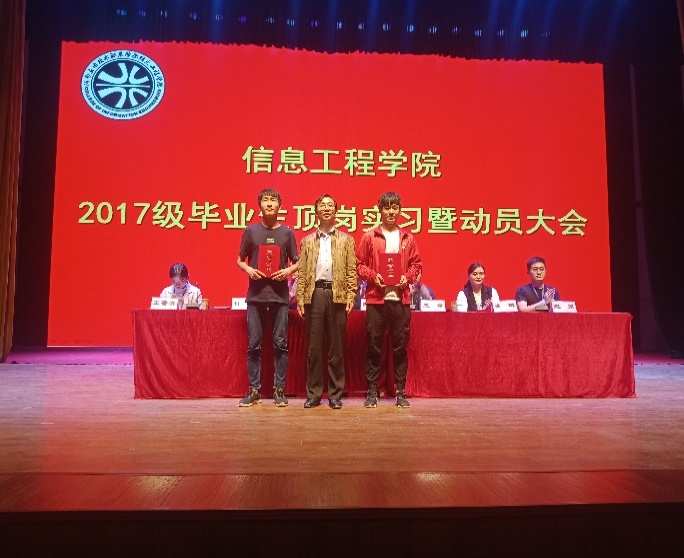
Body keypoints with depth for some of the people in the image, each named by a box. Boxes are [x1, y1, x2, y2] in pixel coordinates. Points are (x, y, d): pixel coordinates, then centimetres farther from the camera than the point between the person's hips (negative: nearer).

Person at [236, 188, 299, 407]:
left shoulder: (287, 232, 6)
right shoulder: (250, 231, 6)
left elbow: (296, 262, 11)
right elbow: (240, 260, 11)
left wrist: (288, 270, -10)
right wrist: (248, 269, -9)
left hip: (280, 295, 0)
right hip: (256, 295, 0)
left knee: (280, 344, 2)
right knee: (254, 344, 3)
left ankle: (279, 390, 12)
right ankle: (254, 390, 13)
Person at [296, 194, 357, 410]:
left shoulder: (346, 240, 12)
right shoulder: (307, 241, 15)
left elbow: (351, 271, 5)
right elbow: (301, 272, 9)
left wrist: (350, 297, -5)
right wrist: (300, 299, 0)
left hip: (337, 295, -1)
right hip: (314, 295, 1)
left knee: (336, 347, 2)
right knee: (313, 347, 3)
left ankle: (335, 394, 10)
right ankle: (313, 394, 11)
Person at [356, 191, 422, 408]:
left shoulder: (408, 238, 11)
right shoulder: (369, 237, 6)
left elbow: (416, 264, 12)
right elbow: (359, 264, 5)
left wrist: (408, 277, -6)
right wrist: (373, 276, -11)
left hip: (401, 299, 1)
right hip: (376, 298, -1)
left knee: (400, 347, 5)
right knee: (373, 346, 2)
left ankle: (400, 392, 15)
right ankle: (372, 392, 12)